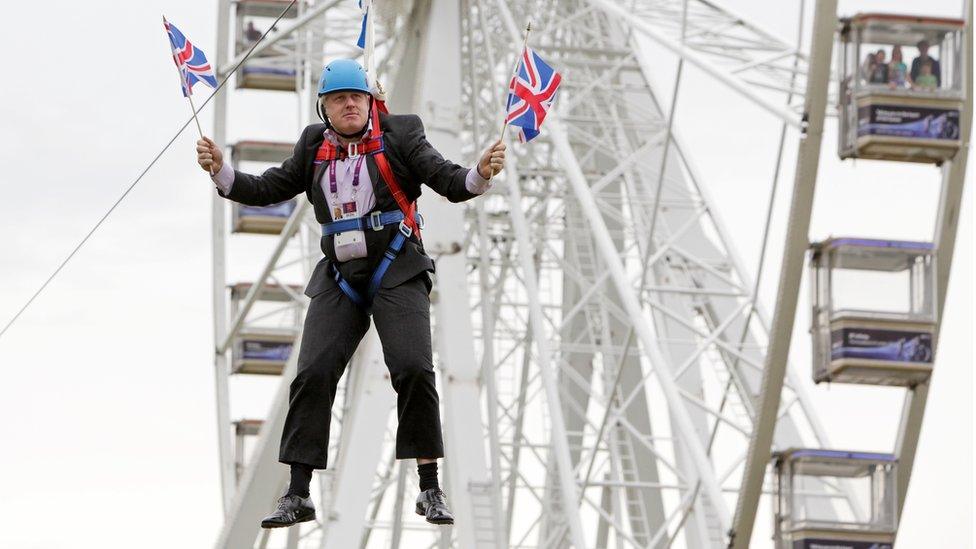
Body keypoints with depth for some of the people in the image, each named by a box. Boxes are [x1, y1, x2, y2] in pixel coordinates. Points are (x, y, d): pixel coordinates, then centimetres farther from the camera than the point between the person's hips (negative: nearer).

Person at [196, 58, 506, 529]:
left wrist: (480, 174, -25)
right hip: (339, 276, 3)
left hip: (397, 269, -3)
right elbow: (268, 189, 15)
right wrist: (221, 172, 0)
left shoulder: (399, 134, 3)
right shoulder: (314, 146, 13)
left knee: (413, 368, -17)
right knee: (313, 373, -6)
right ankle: (297, 496, 0)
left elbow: (447, 180, -4)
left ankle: (430, 489, -7)